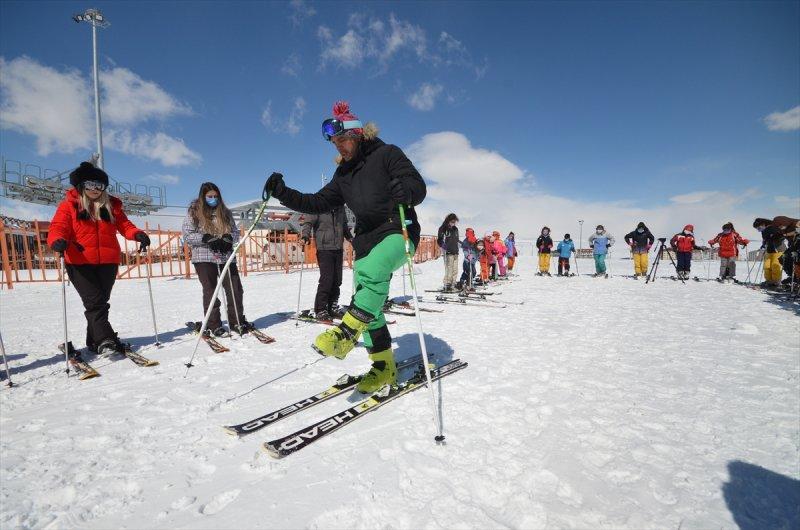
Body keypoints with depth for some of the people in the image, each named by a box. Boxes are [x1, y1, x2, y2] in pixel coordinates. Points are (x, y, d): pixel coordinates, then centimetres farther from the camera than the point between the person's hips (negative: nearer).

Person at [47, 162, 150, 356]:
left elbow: (124, 225, 7)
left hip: (108, 262, 3)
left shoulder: (111, 205, 13)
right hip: (80, 263, -3)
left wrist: (137, 234, -15)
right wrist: (58, 241, -28)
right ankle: (105, 340, -12)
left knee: (101, 302, 8)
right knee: (94, 302, -11)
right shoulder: (69, 205, 4)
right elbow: (57, 228, -5)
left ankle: (94, 341, 19)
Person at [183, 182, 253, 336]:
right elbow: (187, 235, -3)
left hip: (226, 257, 3)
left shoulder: (225, 212, 13)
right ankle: (213, 326, 9)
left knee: (235, 289, 0)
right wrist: (207, 239, -17)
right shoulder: (193, 212, 4)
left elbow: (236, 233, 12)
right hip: (204, 258, -3)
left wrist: (227, 238, -11)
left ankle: (237, 321, 12)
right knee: (210, 292, 0)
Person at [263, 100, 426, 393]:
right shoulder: (343, 174, 17)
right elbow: (318, 203, 14)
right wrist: (283, 193, 1)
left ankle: (347, 331, -26)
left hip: (398, 231, -6)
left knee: (372, 272, -37)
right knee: (368, 306, 2)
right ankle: (384, 367, 12)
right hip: (366, 240, 7)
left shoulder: (387, 154, 0)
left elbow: (419, 187, -9)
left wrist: (405, 191, -32)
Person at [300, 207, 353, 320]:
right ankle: (320, 310, 2)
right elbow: (308, 222, -9)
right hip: (324, 248, -6)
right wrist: (305, 236, -25)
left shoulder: (340, 208, 13)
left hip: (338, 248, 6)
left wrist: (350, 237, 24)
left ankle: (333, 307, 20)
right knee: (326, 279, -9)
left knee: (337, 280, 7)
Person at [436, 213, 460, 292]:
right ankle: (446, 286, -5)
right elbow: (439, 240, -4)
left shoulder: (455, 229, 15)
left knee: (455, 270, 4)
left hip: (455, 252, 6)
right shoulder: (443, 228, -2)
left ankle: (452, 285, 10)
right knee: (449, 270, -12)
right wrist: (441, 247, -19)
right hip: (448, 252, -6)